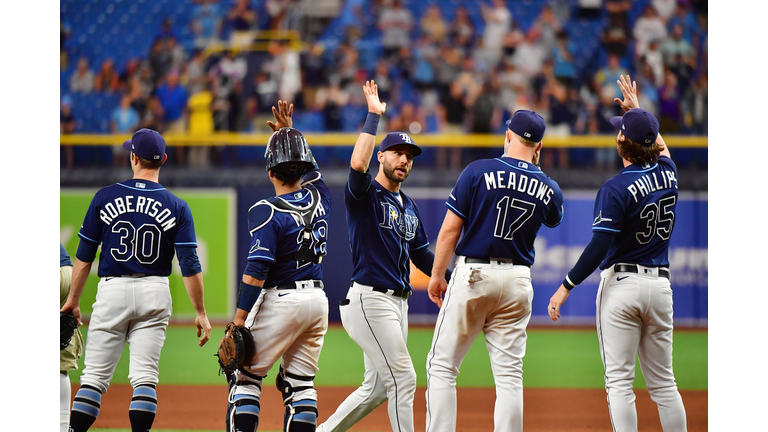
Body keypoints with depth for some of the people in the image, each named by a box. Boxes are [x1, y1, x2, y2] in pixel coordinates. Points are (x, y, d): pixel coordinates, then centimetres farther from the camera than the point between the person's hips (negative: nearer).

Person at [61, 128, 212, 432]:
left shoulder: (105, 198, 0)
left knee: (95, 375, 2)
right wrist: (200, 312, 1)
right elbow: (190, 266, -4)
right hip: (154, 294, 1)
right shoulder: (176, 207, 0)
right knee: (144, 376, 1)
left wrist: (73, 300, 10)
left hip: (112, 291, -1)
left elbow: (84, 256, 2)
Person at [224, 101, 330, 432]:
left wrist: (239, 322, -18)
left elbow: (256, 270, -20)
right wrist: (289, 132, 26)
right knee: (300, 383, 10)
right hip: (318, 300, 6)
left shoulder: (267, 212, -14)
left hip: (280, 302, -6)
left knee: (245, 377, 1)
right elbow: (309, 168, 30)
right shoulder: (318, 197, 4)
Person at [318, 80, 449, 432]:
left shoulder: (408, 206, 19)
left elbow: (421, 254, 23)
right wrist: (374, 116, -20)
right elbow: (358, 164, -28)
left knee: (377, 388, 12)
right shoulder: (365, 195, -6)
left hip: (397, 303, 9)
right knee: (403, 379, -11)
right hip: (369, 300, -9)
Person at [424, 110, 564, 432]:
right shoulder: (548, 188, 3)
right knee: (509, 374, 5)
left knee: (442, 365, 3)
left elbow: (450, 228, -7)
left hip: (472, 275, -3)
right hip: (518, 281, 3)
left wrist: (436, 275, 3)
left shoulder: (478, 171, -7)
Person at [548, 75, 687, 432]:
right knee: (663, 382, 11)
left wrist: (566, 287, -13)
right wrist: (637, 110, 41)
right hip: (660, 285, 6)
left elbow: (599, 247, -19)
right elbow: (659, 143, 29)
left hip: (622, 283, -6)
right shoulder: (668, 173, 4)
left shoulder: (617, 188, -14)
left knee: (619, 381, -5)